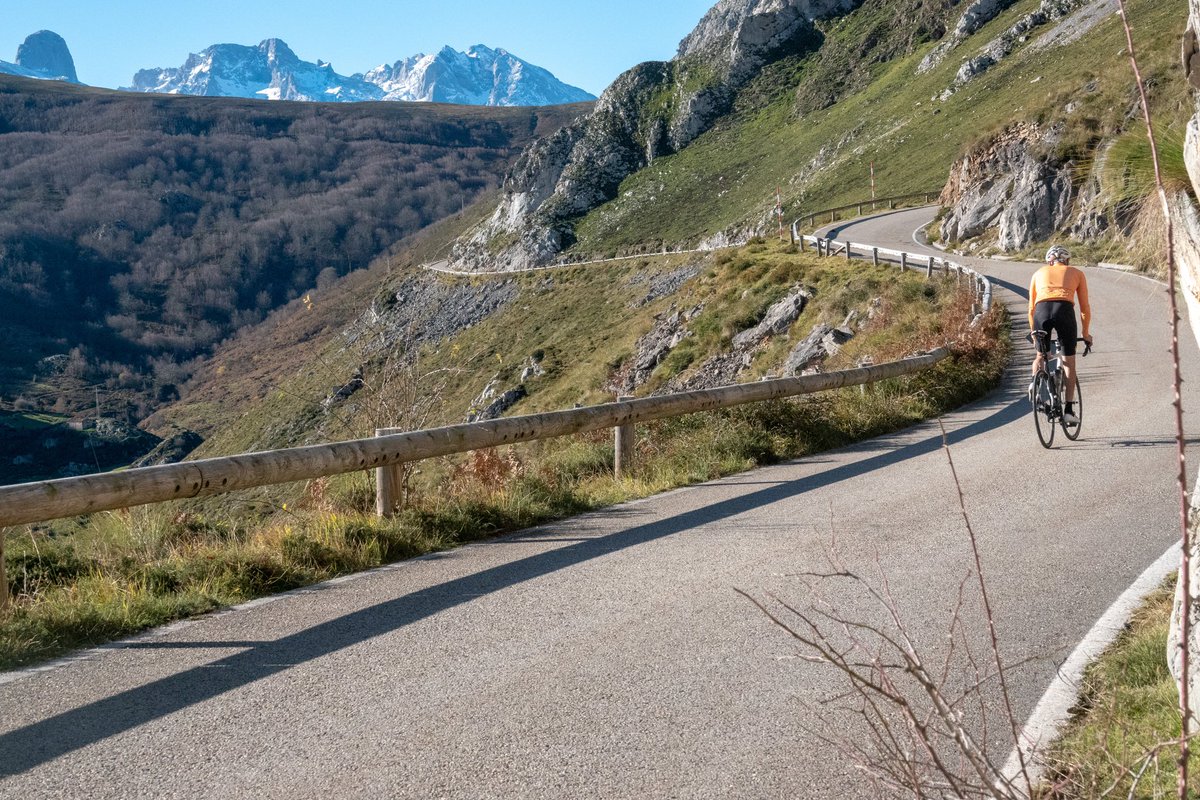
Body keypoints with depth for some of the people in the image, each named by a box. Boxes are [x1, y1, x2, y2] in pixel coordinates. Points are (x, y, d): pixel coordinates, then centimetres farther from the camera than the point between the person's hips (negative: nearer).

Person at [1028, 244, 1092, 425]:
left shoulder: (1039, 273, 28)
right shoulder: (1076, 273, 25)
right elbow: (1085, 307, 23)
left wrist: (1032, 331, 37)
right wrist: (1086, 333, 32)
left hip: (1041, 311, 1)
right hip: (1065, 311, -1)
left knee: (1040, 355, 25)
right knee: (1069, 363, 10)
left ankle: (1035, 379, -6)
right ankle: (1069, 410, 5)